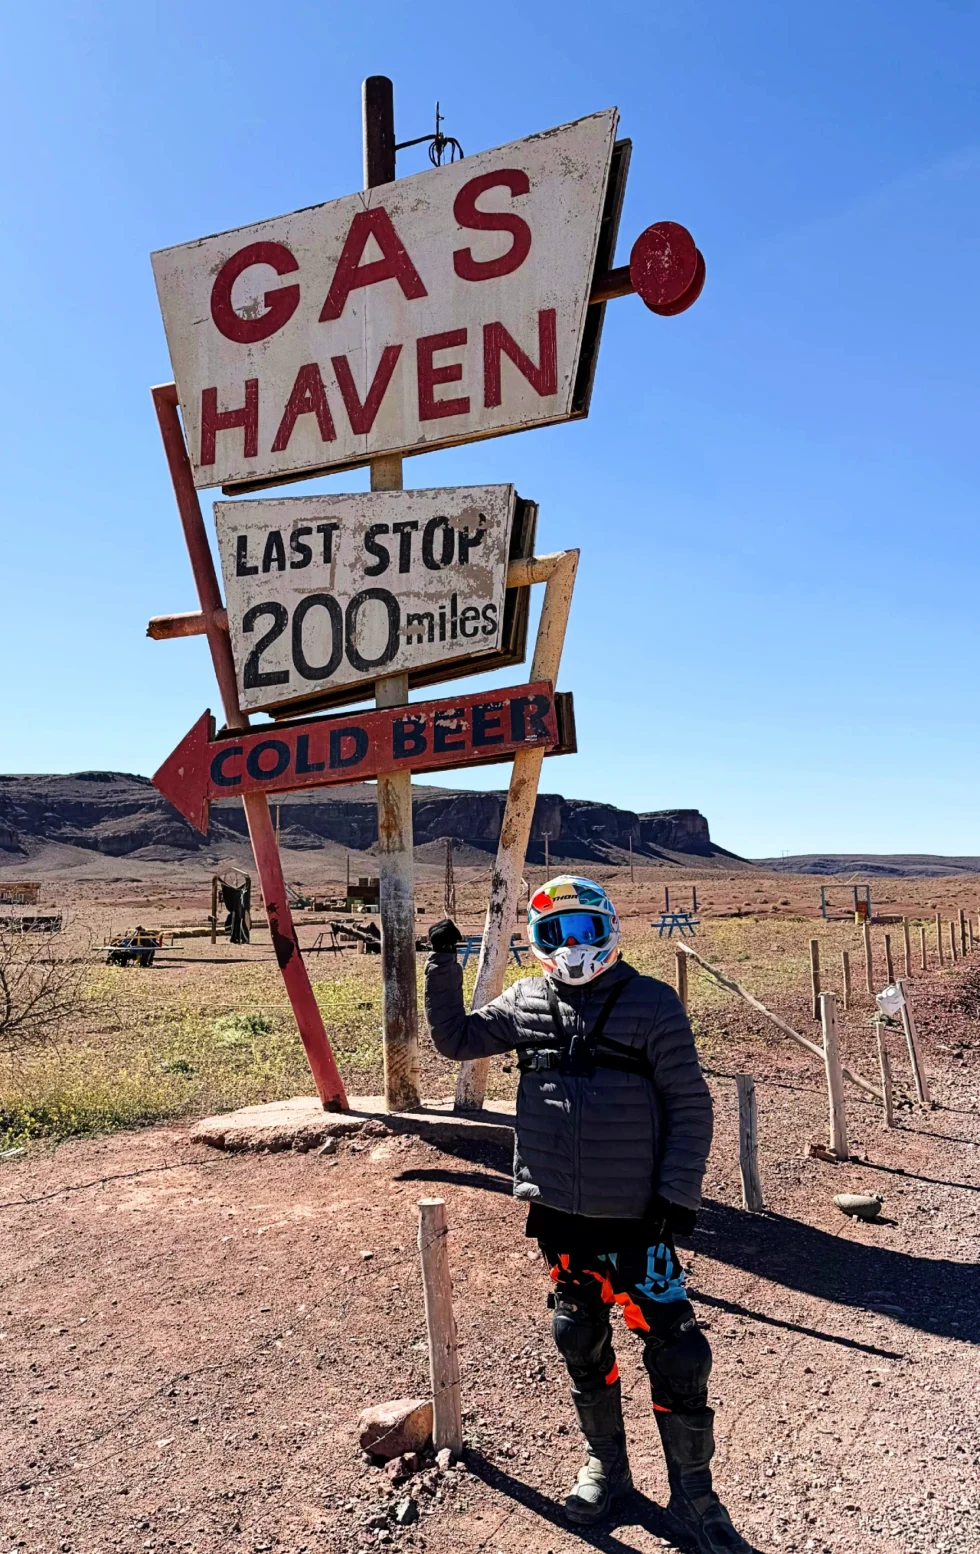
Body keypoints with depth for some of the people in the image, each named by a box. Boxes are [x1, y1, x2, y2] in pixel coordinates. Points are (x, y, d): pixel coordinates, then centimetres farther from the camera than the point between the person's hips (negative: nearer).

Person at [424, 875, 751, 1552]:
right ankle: (606, 1466, 40)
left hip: (633, 1218, -3)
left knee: (677, 1352, -1)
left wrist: (677, 1196, -11)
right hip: (558, 1216, 4)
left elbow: (690, 1107, -6)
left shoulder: (651, 1003, -9)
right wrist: (444, 965, 1)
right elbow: (455, 1039, 12)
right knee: (581, 1341, 17)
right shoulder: (525, 1003, 3)